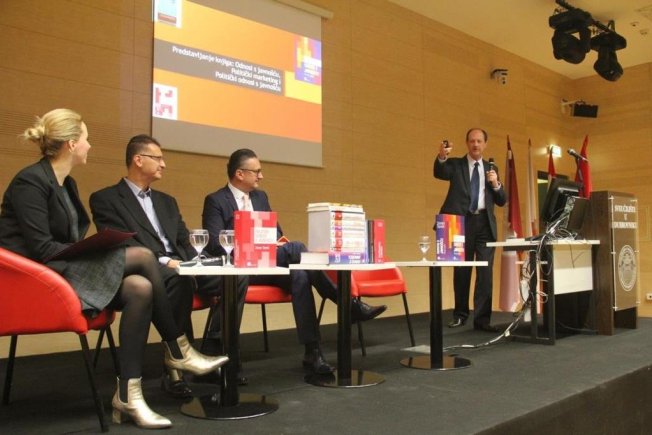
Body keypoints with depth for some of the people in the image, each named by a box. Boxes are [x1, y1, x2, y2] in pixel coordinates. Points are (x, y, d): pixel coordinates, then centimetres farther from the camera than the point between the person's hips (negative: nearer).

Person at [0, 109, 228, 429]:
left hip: (66, 270, 9)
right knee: (142, 256, -22)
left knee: (139, 288, -18)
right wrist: (95, 250, -15)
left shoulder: (66, 183, 15)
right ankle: (177, 351, -11)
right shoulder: (30, 181, -12)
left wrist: (95, 251, -5)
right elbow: (40, 249, -20)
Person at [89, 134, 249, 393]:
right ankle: (175, 368, -29)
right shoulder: (106, 199, 5)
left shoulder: (166, 201, 26)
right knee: (180, 280, -39)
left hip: (179, 267, 7)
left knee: (236, 277, -16)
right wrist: (162, 261, -21)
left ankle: (211, 354, -11)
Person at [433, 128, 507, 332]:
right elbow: (439, 173, -17)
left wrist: (496, 184, -7)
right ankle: (460, 315, 20)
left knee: (486, 272, 0)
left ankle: (482, 318, 6)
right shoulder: (455, 164, 6)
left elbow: (502, 201, 12)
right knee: (461, 271, 7)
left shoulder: (491, 168, 15)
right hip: (462, 222, -2)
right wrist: (442, 156, -38)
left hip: (485, 223, 2)